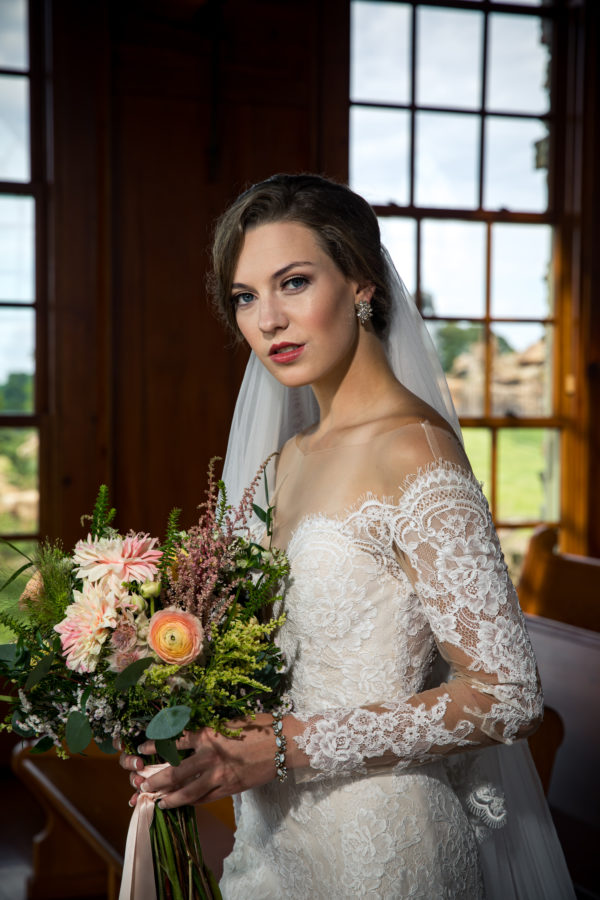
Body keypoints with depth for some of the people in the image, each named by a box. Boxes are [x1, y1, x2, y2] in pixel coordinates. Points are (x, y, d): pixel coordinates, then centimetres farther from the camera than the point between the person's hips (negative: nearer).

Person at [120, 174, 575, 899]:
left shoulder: (412, 450, -19)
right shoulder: (291, 457, 4)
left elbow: (506, 696, -22)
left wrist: (288, 748, -22)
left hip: (379, 841, -7)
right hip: (284, 830, 7)